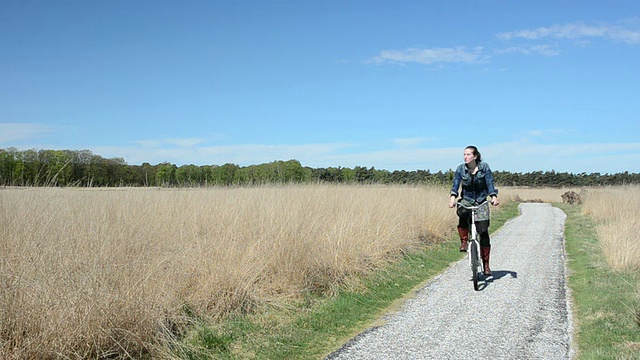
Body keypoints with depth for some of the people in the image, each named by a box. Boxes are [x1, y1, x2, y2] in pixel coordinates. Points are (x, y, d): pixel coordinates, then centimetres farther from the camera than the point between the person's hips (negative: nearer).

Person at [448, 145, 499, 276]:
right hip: (466, 201, 0)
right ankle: (463, 242, -18)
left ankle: (486, 265, 2)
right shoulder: (460, 169, -3)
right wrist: (453, 197, -28)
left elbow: (490, 183, -9)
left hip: (481, 202, 0)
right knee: (463, 214, -37)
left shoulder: (484, 167, -5)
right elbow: (456, 184, -10)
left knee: (483, 232, -7)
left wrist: (494, 197, -26)